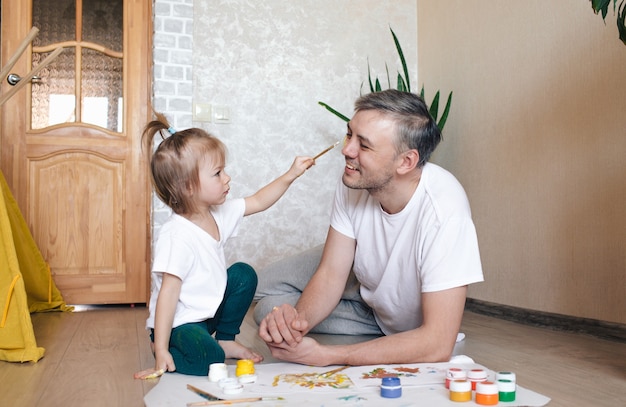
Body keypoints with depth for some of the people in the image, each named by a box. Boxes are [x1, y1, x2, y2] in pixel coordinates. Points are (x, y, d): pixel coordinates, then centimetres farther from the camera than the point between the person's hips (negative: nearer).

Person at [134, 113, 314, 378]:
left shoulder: (219, 213, -3)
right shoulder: (178, 237, -29)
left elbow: (258, 202, 12)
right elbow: (168, 293, -29)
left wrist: (290, 176, 4)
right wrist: (161, 352, -27)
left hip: (209, 311, 9)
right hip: (178, 324, -9)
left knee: (243, 274, 5)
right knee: (208, 359, -29)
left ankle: (225, 339, 17)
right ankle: (166, 346, 3)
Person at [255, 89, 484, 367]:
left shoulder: (443, 211, -40)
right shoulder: (354, 183, -23)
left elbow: (437, 346, -39)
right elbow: (331, 274, -15)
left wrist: (323, 355, -40)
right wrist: (298, 321, -37)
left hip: (413, 326, -4)